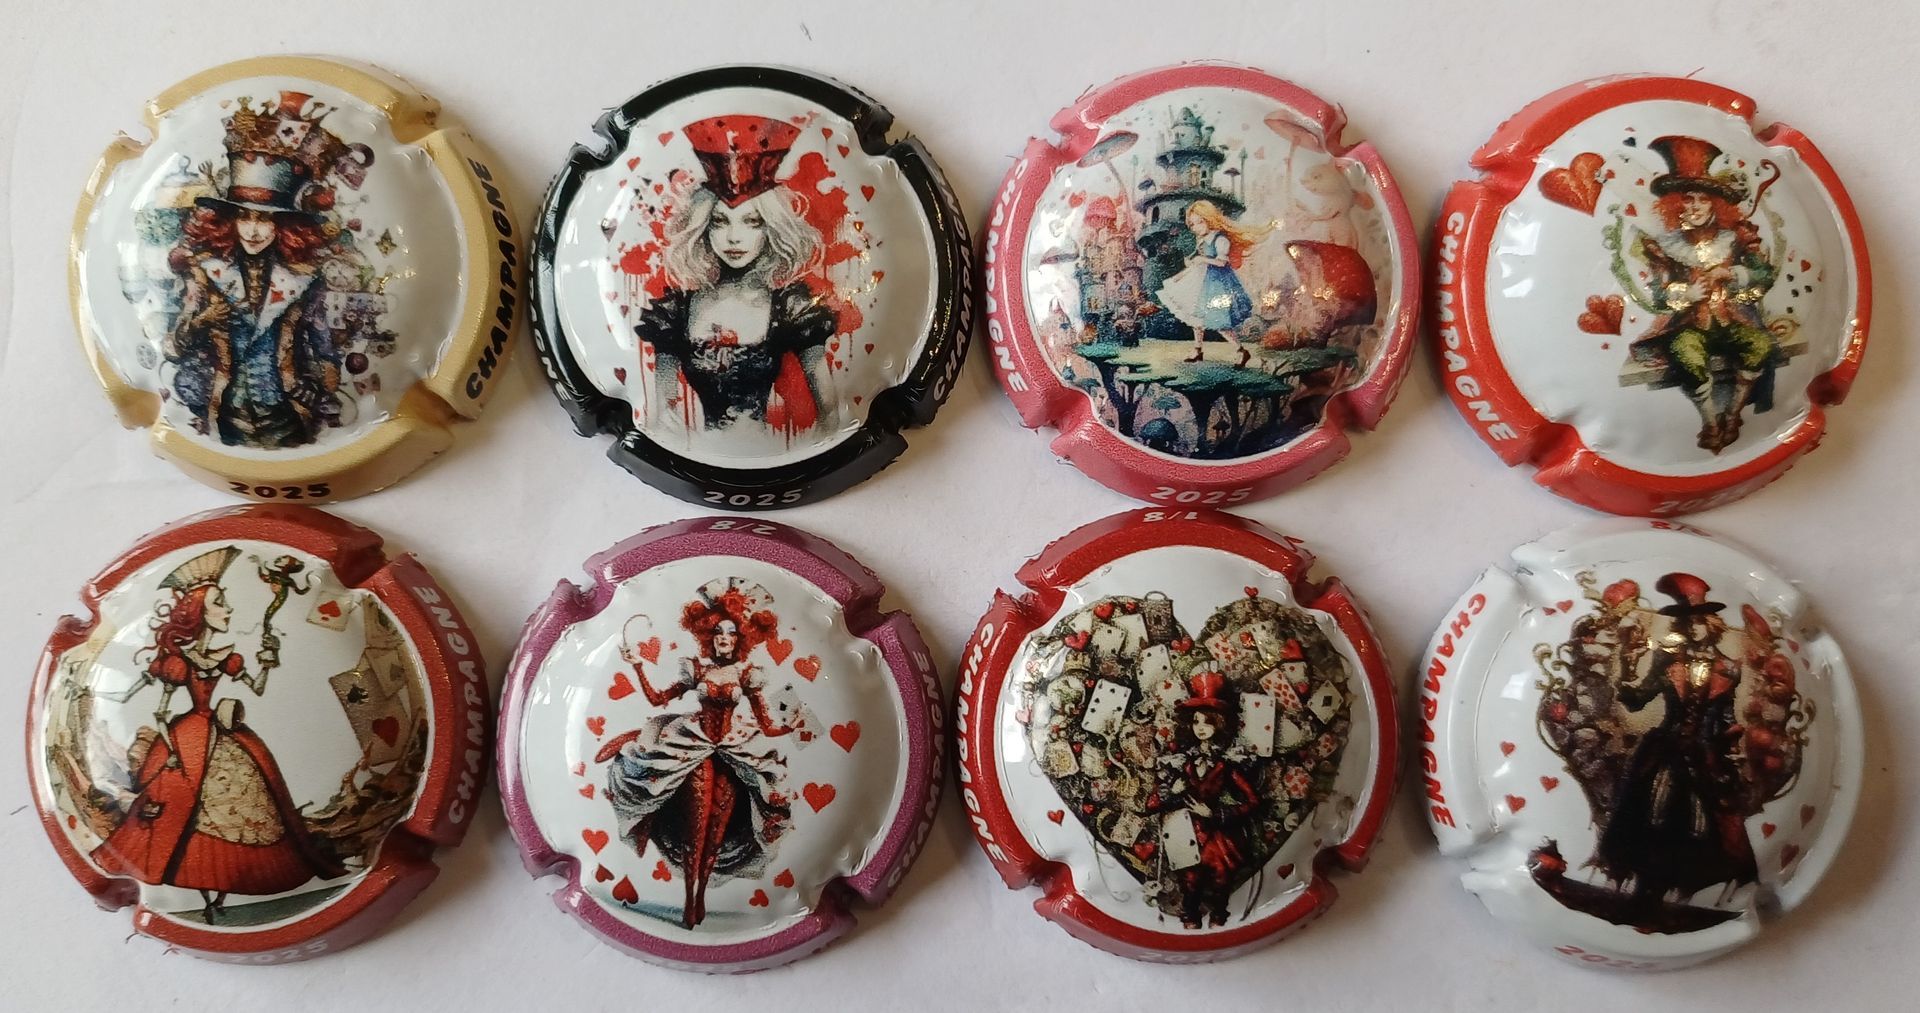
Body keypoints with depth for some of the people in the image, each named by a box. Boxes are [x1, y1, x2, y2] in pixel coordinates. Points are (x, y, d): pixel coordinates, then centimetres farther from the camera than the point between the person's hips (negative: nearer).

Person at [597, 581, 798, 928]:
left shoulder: (747, 673, 2)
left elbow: (766, 724, 2)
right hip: (694, 745, -1)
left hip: (732, 750, 1)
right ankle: (690, 902, -5)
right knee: (697, 828, -10)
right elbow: (659, 699, 9)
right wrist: (638, 667, 5)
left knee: (716, 831, -3)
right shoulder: (696, 667, 4)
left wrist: (792, 726, -14)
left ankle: (700, 898, 9)